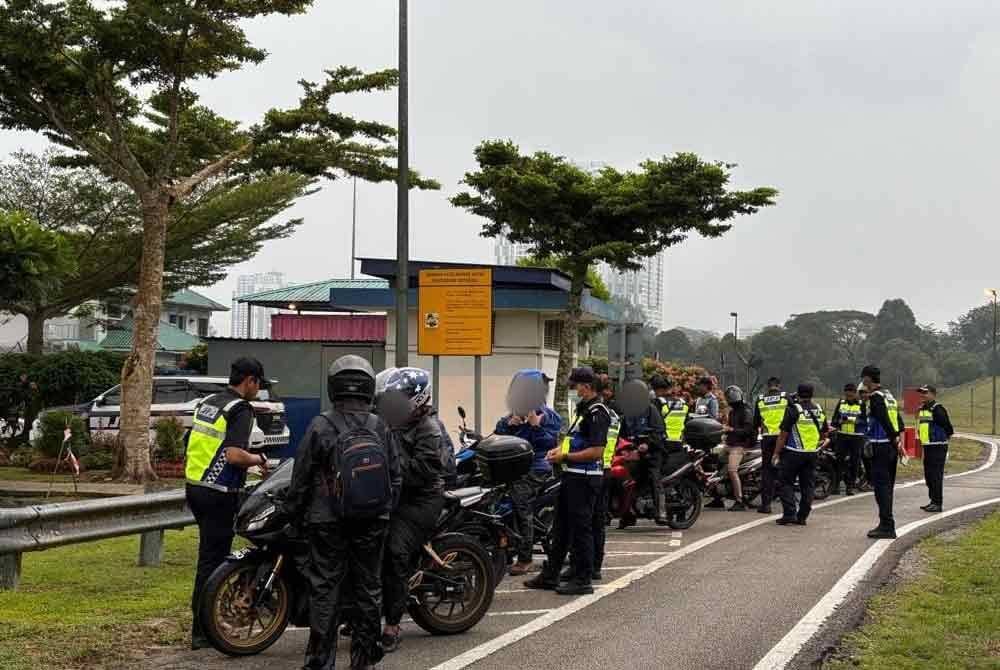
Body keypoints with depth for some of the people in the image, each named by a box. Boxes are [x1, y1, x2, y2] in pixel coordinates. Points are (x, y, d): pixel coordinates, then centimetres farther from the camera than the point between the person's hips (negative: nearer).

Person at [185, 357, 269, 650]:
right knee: (211, 559, -3)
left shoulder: (207, 402, 13)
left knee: (212, 554, 19)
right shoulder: (241, 409, -13)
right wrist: (259, 459, -7)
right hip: (219, 493, -9)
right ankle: (201, 631, 1)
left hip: (194, 485, 9)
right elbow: (234, 456, -25)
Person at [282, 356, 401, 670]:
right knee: (368, 586, 12)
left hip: (328, 523, -3)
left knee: (325, 589, 2)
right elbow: (395, 476, 6)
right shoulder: (380, 428, 0)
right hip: (373, 523, 3)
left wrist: (291, 511, 7)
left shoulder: (320, 427, -11)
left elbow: (302, 477, -7)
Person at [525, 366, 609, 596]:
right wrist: (560, 449, 10)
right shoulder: (585, 409, 15)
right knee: (562, 526, 14)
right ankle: (550, 575, 22)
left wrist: (565, 456, -17)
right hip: (573, 476, 10)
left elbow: (596, 451, -23)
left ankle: (583, 580, 5)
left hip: (585, 478, -10)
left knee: (581, 528, -3)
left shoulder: (597, 412, -16)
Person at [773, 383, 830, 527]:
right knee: (808, 485, 9)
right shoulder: (819, 410, 7)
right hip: (812, 453, 5)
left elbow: (784, 433, -12)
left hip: (793, 453, -5)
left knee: (787, 483, 3)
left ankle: (789, 513, -7)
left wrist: (777, 452, -5)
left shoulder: (793, 409, -12)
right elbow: (825, 432, 16)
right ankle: (802, 516, 9)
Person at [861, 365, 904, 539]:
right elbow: (899, 423, 17)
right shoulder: (889, 396, 17)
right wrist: (897, 441, 13)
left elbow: (886, 422, -20)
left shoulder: (875, 397, -12)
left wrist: (896, 442, -17)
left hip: (880, 447, -9)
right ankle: (886, 525, 19)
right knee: (887, 487, 14)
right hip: (891, 447, 9)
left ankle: (887, 527, -8)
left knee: (881, 487, -7)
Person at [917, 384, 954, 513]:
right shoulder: (922, 408, 13)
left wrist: (947, 436, -2)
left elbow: (947, 426, -15)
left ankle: (937, 503, -3)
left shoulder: (937, 409, -15)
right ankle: (933, 501, 22)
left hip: (937, 446, -9)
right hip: (927, 446, 9)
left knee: (936, 476, -7)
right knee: (928, 476, 13)